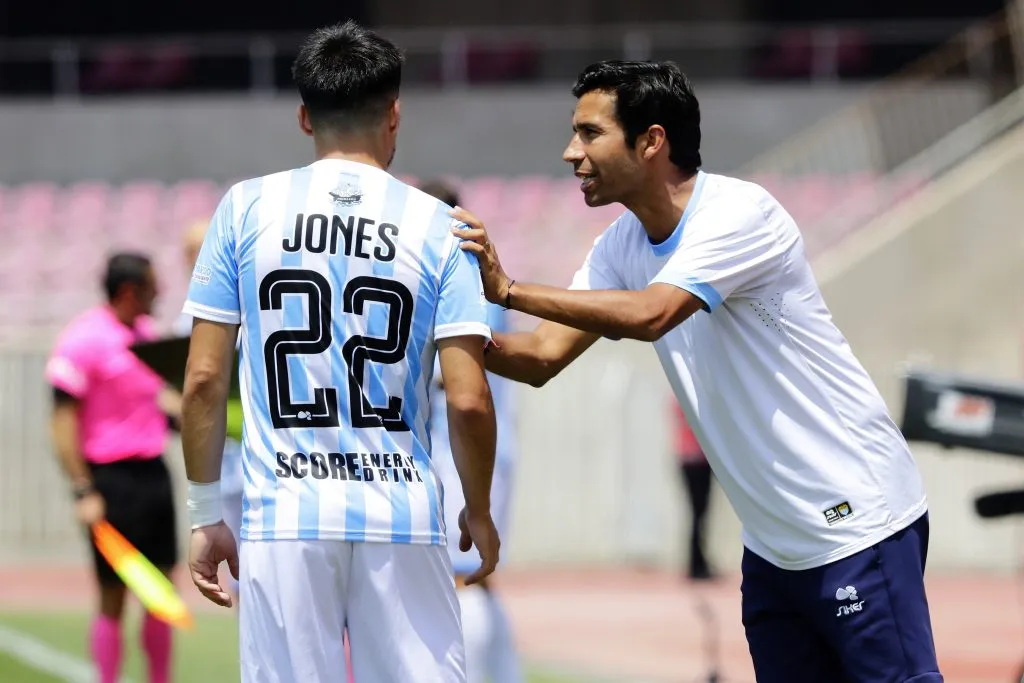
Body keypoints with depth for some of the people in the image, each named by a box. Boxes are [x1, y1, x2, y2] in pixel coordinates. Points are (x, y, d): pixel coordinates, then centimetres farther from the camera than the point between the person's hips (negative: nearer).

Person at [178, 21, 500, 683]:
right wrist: (479, 512, 12)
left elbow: (204, 380, 2)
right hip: (403, 517, 0)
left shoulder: (247, 208, 3)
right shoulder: (438, 226, 2)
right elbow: (468, 400, -4)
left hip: (284, 517, 0)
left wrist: (205, 513, 10)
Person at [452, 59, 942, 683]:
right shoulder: (623, 245, 7)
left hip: (858, 519, -8)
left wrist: (508, 290, -30)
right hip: (774, 539, 8)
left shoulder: (741, 212, -18)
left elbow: (649, 315, -32)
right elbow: (542, 357, 5)